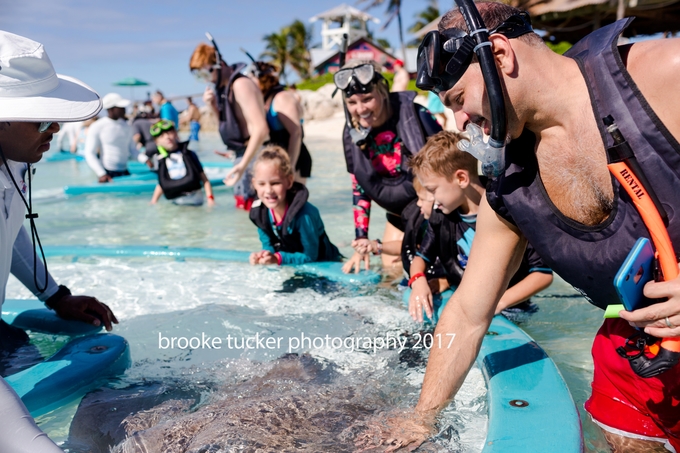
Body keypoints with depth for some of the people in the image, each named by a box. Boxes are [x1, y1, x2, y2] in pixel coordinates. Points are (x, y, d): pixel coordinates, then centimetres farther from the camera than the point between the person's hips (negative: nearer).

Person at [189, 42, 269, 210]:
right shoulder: (223, 86, 11)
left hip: (254, 155, -10)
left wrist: (242, 165, -29)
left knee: (251, 208, -9)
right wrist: (214, 105, 0)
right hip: (243, 154, 10)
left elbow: (261, 129, -25)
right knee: (241, 206, 15)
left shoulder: (240, 84, -17)